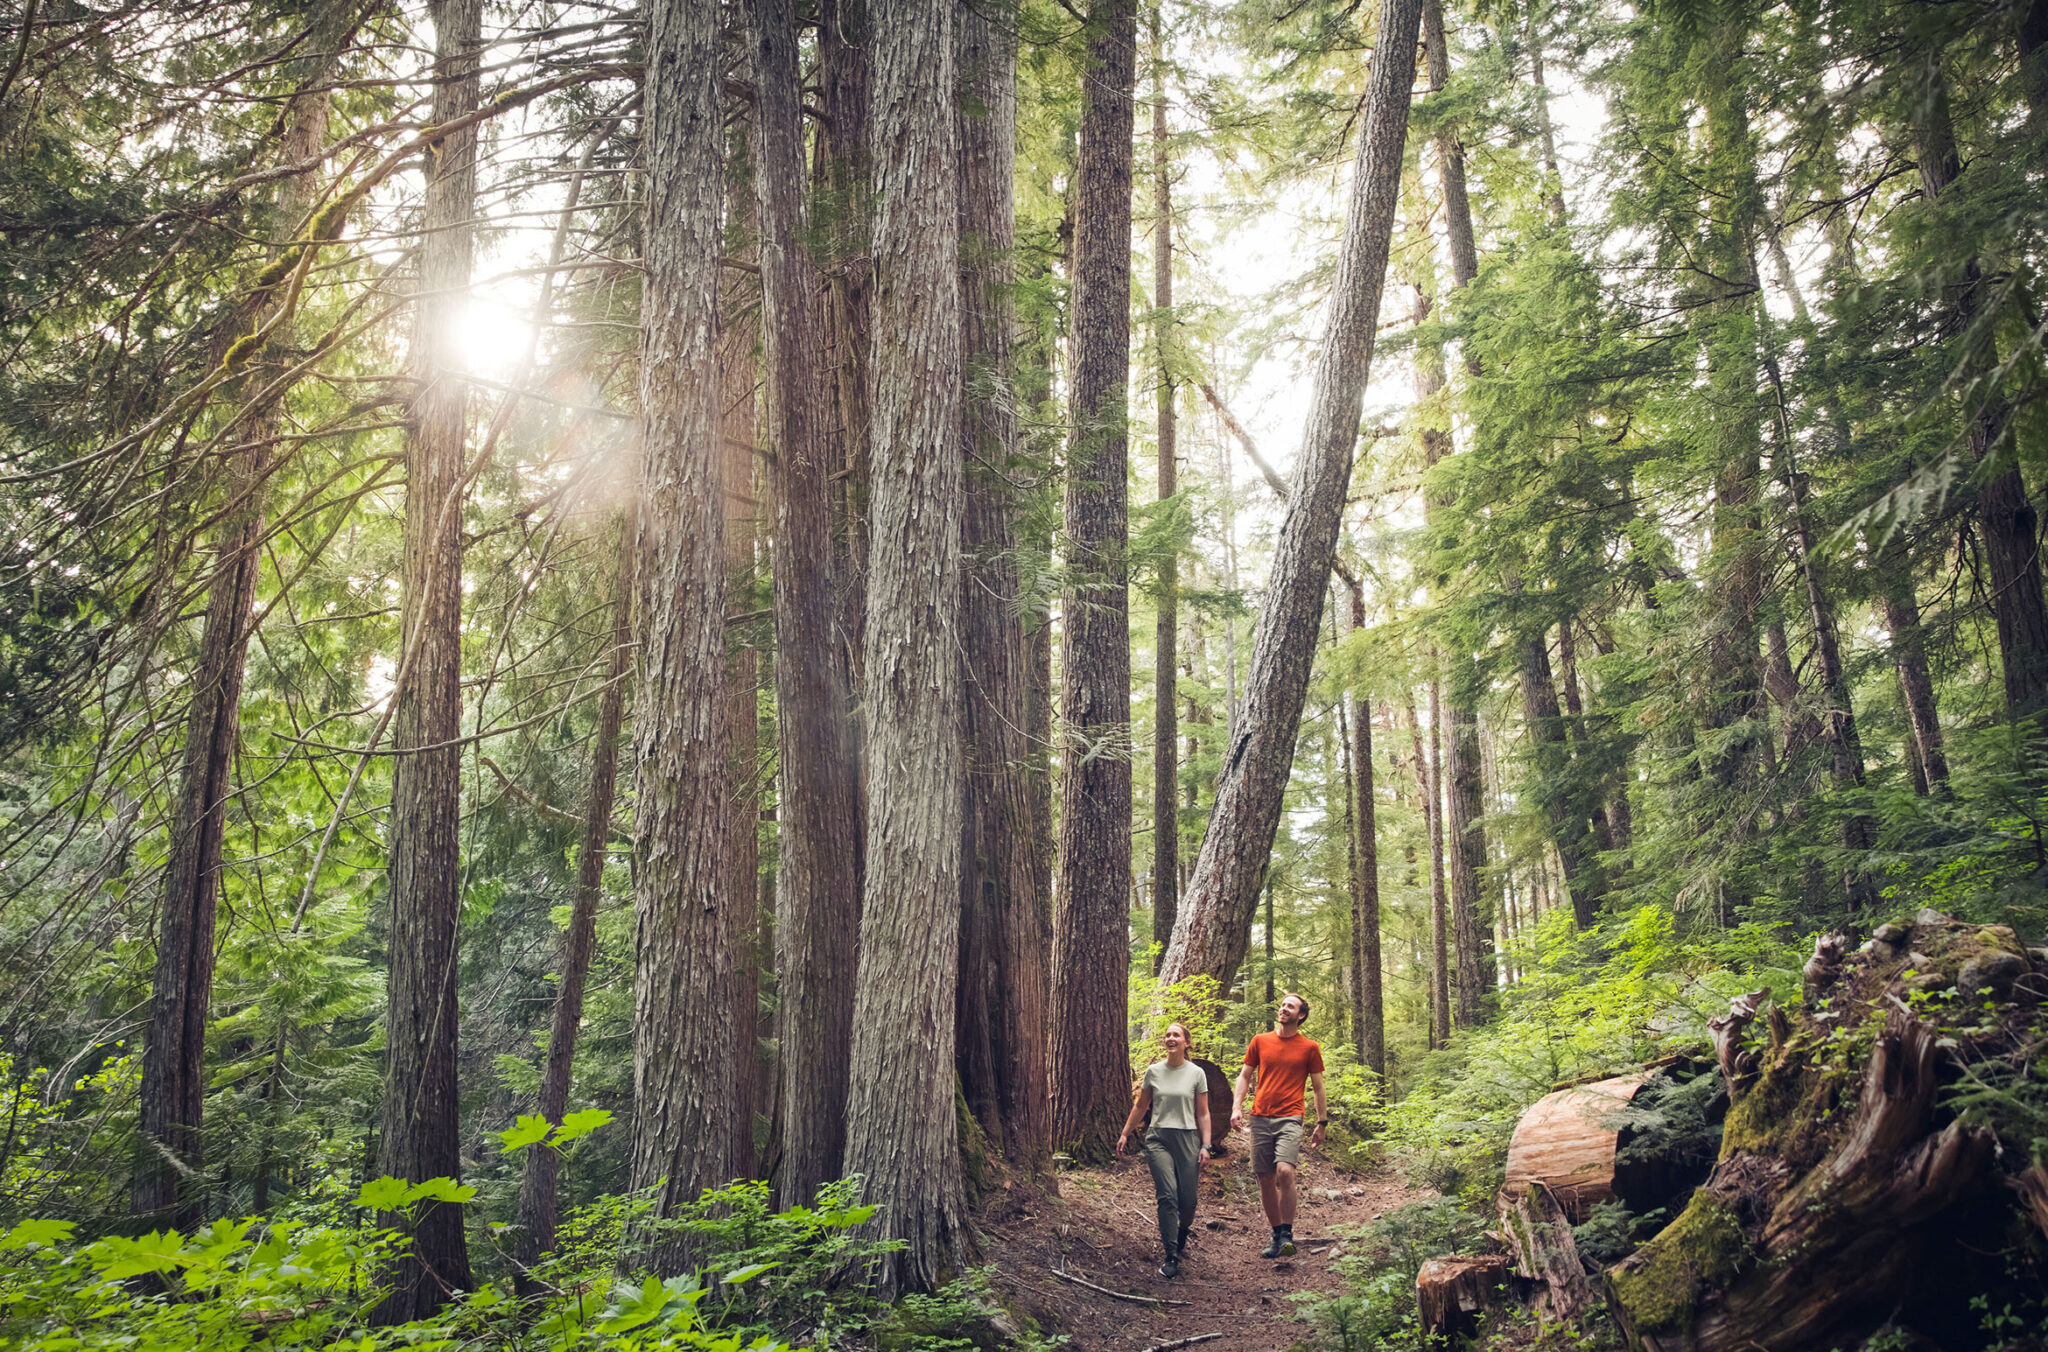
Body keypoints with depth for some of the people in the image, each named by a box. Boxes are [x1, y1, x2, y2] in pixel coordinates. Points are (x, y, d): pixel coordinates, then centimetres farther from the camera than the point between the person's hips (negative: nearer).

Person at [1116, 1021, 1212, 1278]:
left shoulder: (1197, 1073, 4)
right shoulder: (1153, 1071, 6)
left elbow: (1202, 1114, 6)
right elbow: (1140, 1106, 17)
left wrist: (1205, 1146, -1)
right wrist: (1125, 1134, 16)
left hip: (1187, 1140, 0)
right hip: (1158, 1139, 0)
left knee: (1188, 1200, 0)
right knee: (1167, 1196, -12)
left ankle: (1182, 1233, 34)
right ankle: (1171, 1256, -7)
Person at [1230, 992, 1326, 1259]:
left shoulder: (1309, 1048, 5)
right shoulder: (1260, 1041, 10)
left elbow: (1318, 1087, 11)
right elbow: (1244, 1076, 15)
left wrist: (1321, 1123, 8)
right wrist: (1237, 1107, 2)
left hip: (1290, 1119, -3)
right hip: (1261, 1118, 3)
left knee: (1285, 1171, -22)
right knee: (1265, 1179, 4)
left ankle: (1287, 1234, -11)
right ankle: (1277, 1235, 18)